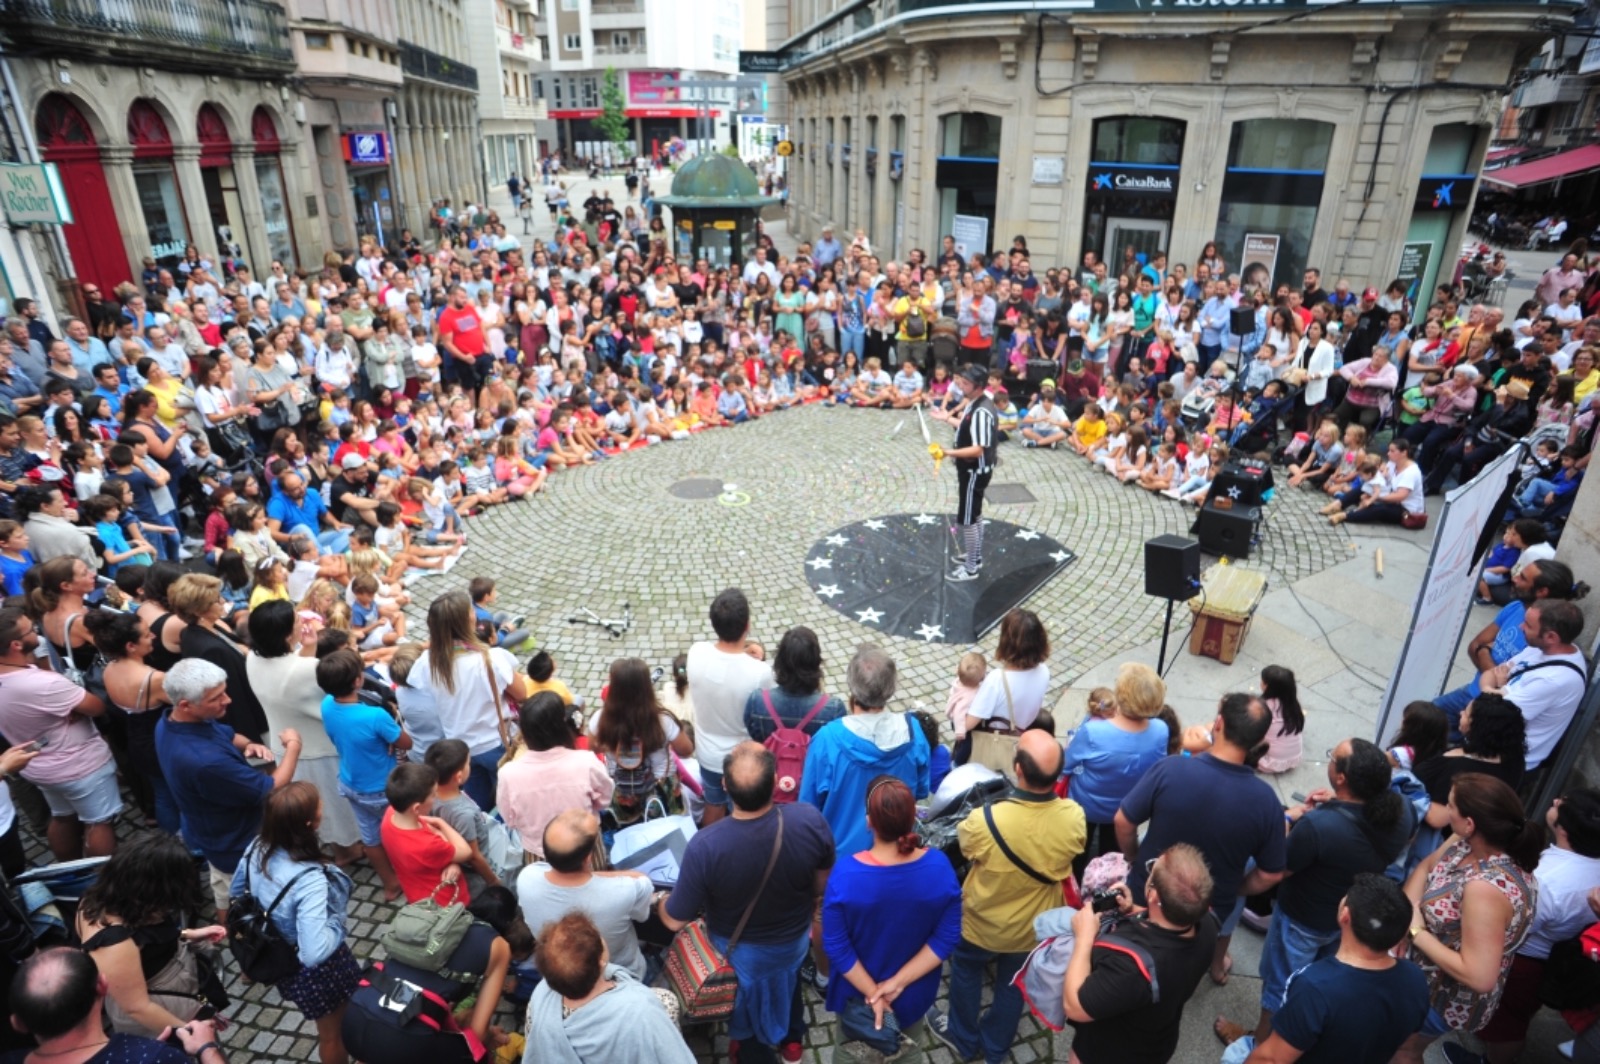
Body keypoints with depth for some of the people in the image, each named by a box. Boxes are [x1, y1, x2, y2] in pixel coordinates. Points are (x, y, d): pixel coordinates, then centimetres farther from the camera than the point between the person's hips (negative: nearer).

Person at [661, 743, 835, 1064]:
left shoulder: (704, 846, -39)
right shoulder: (810, 820, -33)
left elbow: (675, 920, -24)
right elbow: (823, 885, -12)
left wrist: (660, 901, -1)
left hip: (741, 950, -2)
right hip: (796, 939, 3)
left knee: (748, 998, 31)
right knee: (788, 980, 37)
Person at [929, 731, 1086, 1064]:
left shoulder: (985, 821, -39)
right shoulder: (1074, 817, -29)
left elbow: (964, 843, -14)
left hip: (983, 924, -2)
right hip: (1034, 926, 3)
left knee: (967, 973, 29)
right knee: (1013, 984, 29)